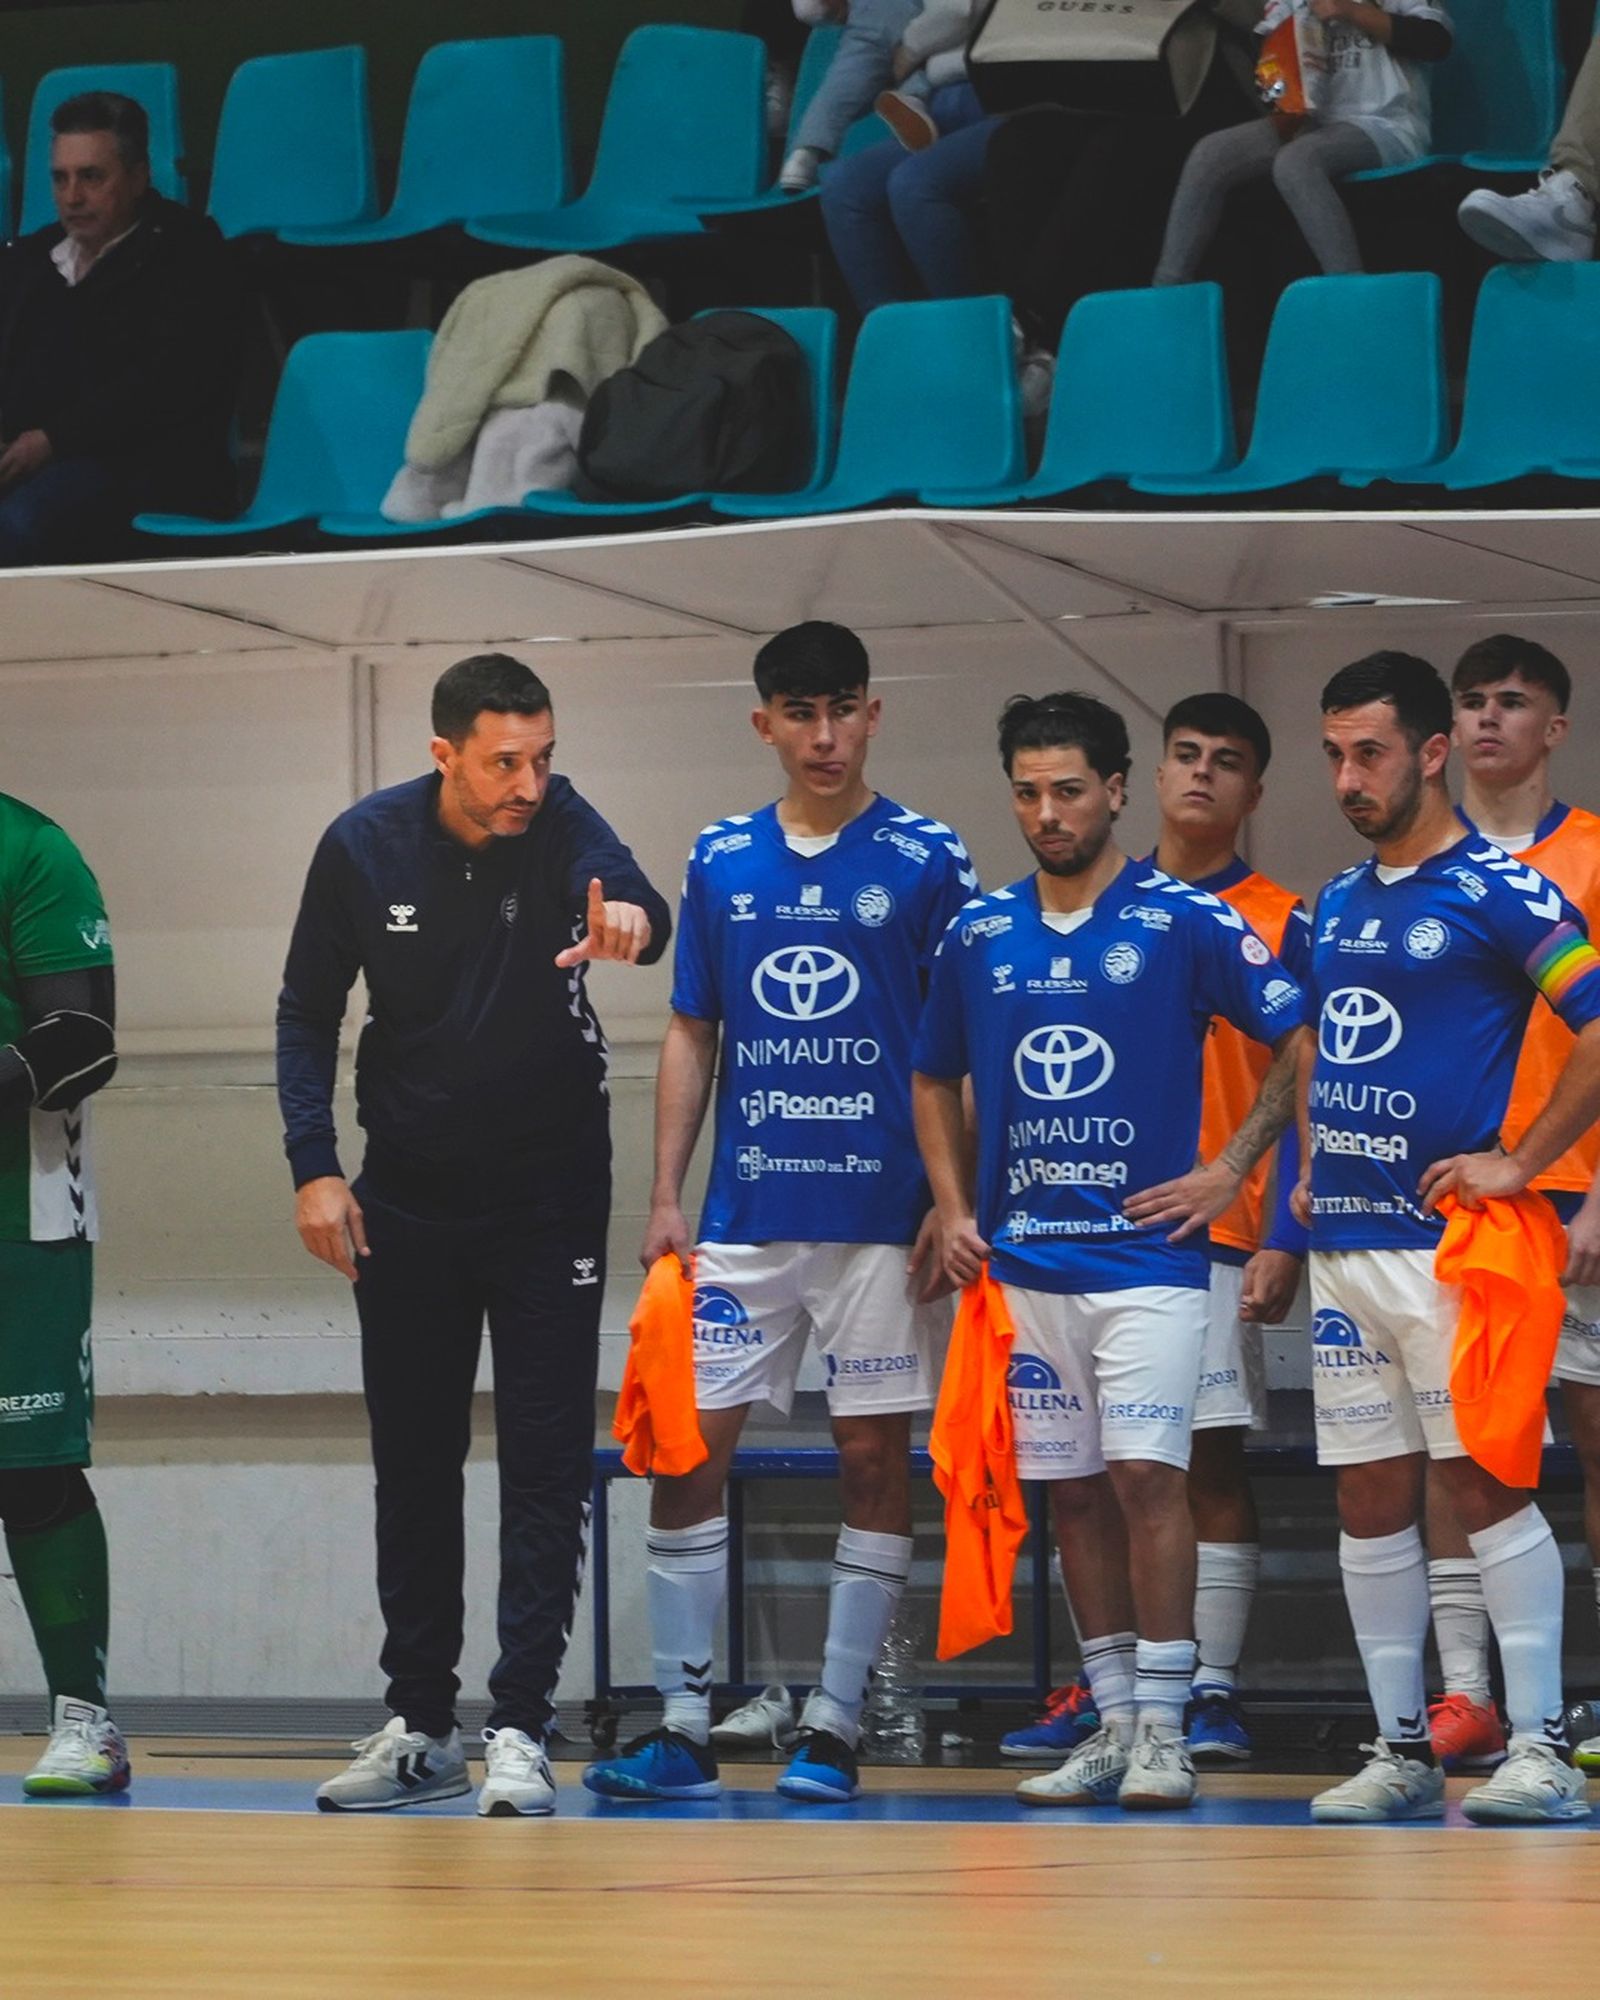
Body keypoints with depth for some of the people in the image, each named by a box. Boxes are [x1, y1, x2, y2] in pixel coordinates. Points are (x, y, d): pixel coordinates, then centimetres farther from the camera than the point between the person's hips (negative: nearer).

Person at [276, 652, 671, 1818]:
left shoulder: (562, 827, -16)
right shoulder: (363, 847, -9)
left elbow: (630, 902, -38)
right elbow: (309, 1012, 2)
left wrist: (629, 920, -63)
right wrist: (315, 1166, -7)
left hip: (550, 1195, -3)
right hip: (408, 1198, 3)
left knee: (546, 1461, -6)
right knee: (413, 1463, 9)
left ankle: (521, 1732, -5)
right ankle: (421, 1728, 18)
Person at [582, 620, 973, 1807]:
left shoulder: (928, 861, 0)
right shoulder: (720, 862, 9)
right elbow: (691, 1038, 13)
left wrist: (953, 1206, -8)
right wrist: (666, 1198, 5)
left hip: (881, 1212, -3)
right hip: (742, 1215, 3)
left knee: (875, 1460, 1)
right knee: (686, 1451, -1)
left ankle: (834, 1730, 7)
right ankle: (684, 1729, 5)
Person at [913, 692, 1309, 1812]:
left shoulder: (1187, 922, -4)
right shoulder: (980, 935, 9)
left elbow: (1303, 1041, -1)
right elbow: (936, 1081, 22)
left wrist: (1232, 1170, -5)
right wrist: (955, 1212, 11)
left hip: (1146, 1253, -5)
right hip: (1023, 1260, 5)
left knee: (1146, 1475, -12)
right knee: (1074, 1491, 7)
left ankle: (1163, 1731, -9)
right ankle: (1112, 1727, 14)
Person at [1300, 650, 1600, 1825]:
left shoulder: (1497, 892, -8)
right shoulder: (1338, 905, 15)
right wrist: (1312, 1166, 14)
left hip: (1445, 1241, -7)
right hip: (1344, 1243, 7)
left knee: (1482, 1483, -8)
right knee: (1370, 1501, 7)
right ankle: (1402, 1751, 12)